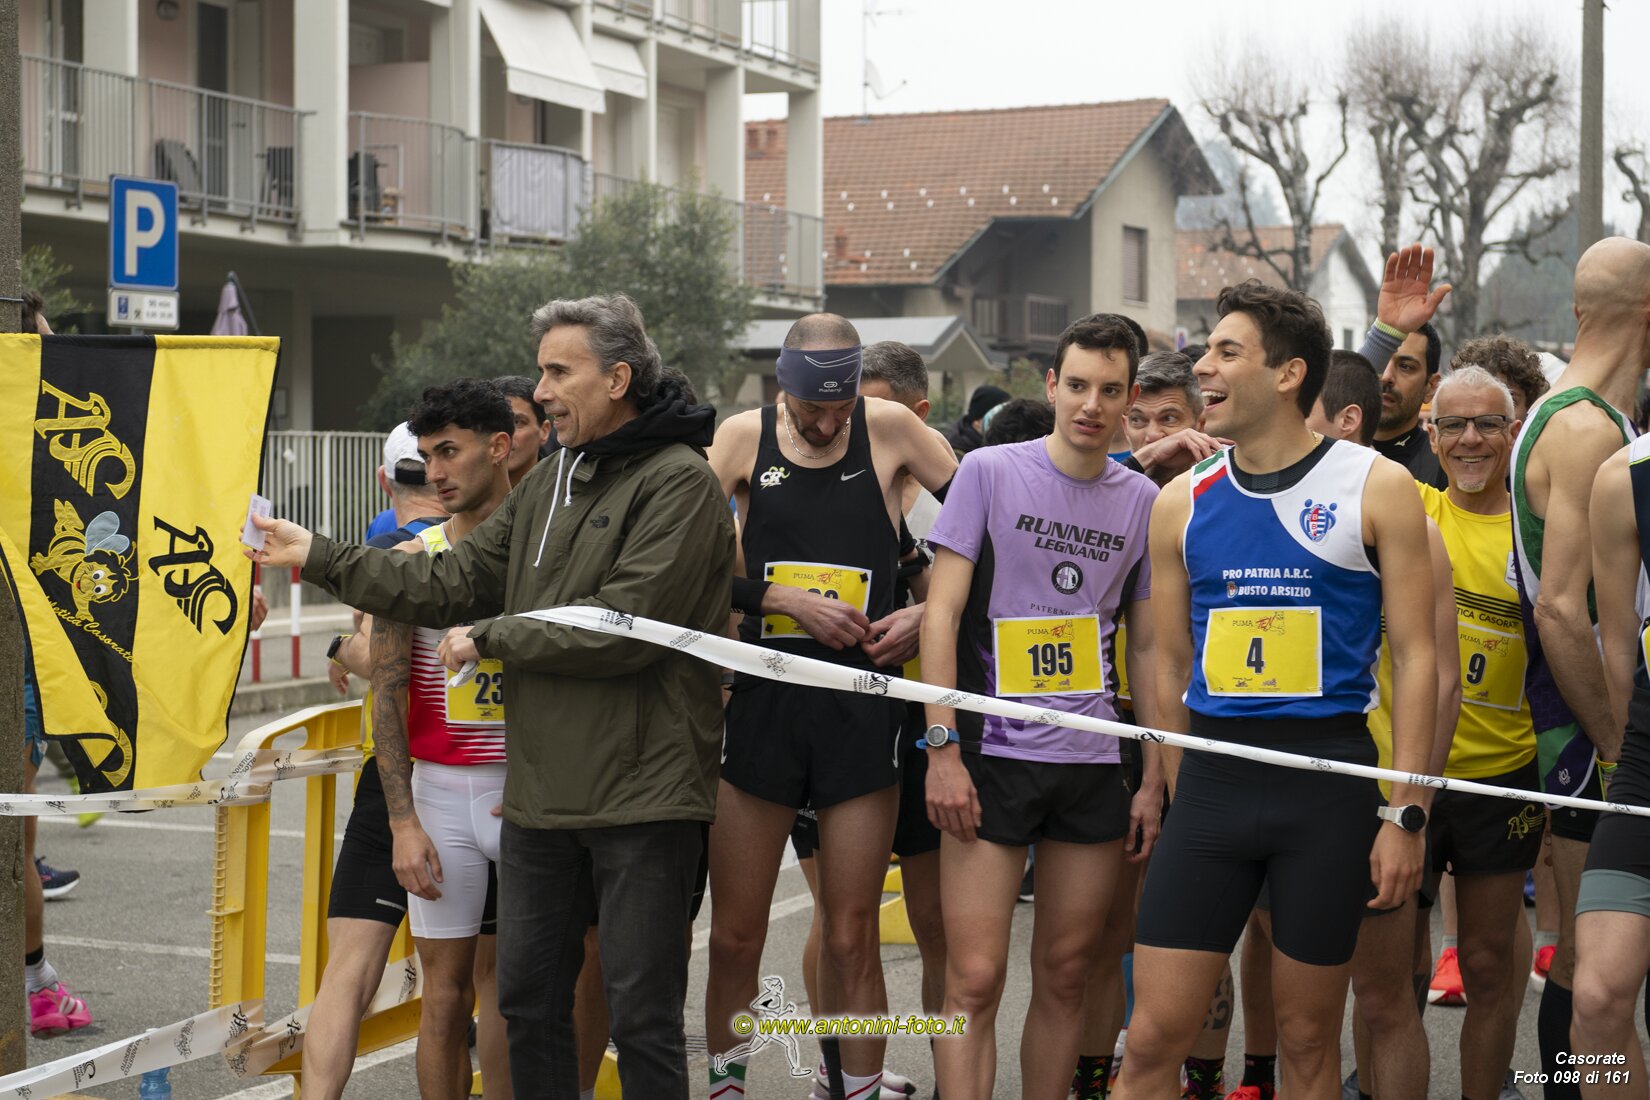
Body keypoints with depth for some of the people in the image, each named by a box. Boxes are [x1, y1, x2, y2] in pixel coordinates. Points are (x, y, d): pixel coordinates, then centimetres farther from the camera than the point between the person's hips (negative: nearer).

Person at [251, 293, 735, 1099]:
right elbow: (451, 585, 13)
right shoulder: (547, 489, 16)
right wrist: (317, 557, 9)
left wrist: (491, 639, -9)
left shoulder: (679, 483, -11)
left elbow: (622, 629, -20)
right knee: (528, 1002, 14)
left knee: (641, 1018, -2)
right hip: (541, 794, 8)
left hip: (641, 797, -8)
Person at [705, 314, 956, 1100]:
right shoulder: (743, 438, 3)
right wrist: (789, 601, -12)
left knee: (851, 940, 3)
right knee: (734, 937, 6)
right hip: (763, 704, 1)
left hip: (862, 710, -1)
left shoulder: (890, 429, 1)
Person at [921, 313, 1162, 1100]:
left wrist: (1154, 778, 10)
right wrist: (942, 747, -11)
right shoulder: (989, 473, -2)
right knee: (974, 980, -7)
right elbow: (941, 613, -4)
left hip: (1093, 766, 3)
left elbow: (1148, 647, 14)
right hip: (991, 757, -3)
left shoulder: (1142, 499, 8)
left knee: (1066, 974, 8)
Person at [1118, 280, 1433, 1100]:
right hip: (1212, 778, 3)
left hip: (1329, 784, -2)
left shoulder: (1373, 488, -2)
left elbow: (1414, 656, -3)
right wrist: (1180, 796, 12)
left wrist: (1404, 813, -8)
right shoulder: (1182, 502, 8)